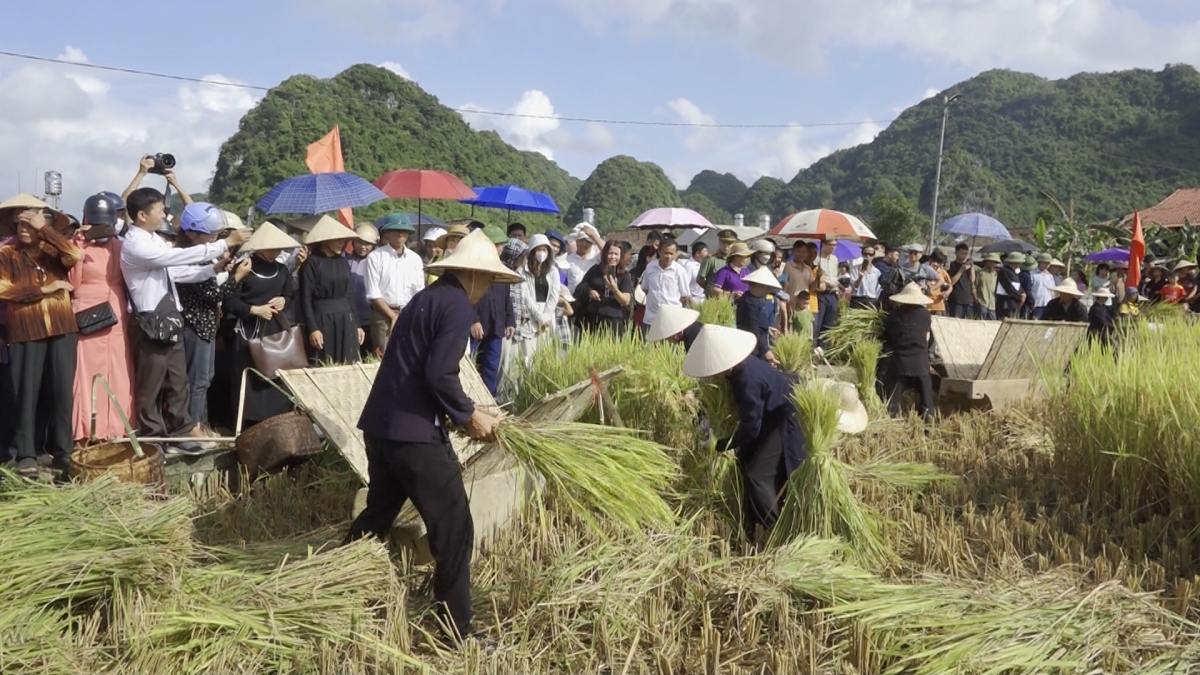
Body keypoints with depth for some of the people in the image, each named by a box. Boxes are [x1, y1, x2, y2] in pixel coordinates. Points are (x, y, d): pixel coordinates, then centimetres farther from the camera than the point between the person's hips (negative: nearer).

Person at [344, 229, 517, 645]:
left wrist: (457, 414, 19)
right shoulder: (458, 305, -10)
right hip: (414, 431, -9)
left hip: (380, 423, 9)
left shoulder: (426, 298, 18)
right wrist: (469, 415, -7)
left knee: (378, 514, 25)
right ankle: (457, 632, 6)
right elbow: (439, 374, -21)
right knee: (454, 529, -1)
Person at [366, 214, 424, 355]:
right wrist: (393, 316, -10)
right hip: (383, 314, -4)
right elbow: (373, 294, -7)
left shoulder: (415, 259, 8)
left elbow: (420, 292, 9)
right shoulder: (375, 257, -4)